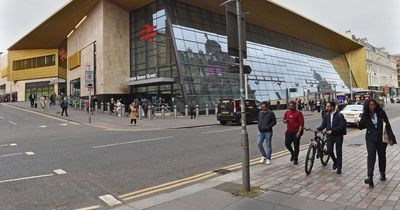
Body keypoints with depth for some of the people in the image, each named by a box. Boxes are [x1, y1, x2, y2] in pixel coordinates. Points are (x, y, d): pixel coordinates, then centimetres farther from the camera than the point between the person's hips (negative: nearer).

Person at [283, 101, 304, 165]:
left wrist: (299, 132, -16)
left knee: (296, 146, 2)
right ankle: (292, 153, 29)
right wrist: (285, 121, -11)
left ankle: (295, 159, 17)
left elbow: (301, 123, -10)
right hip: (289, 131, 5)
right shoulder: (287, 113, 8)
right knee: (287, 143, 0)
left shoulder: (298, 113, -7)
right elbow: (284, 120, 15)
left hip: (296, 132, -4)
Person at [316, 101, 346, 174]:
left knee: (338, 152, 5)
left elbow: (341, 126, -18)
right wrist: (318, 129, -14)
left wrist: (332, 130, -24)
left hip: (338, 135, -4)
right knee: (329, 151, 3)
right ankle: (335, 161, 33)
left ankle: (339, 168, 17)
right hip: (330, 135, 4)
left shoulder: (339, 115, -13)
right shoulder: (326, 115, 1)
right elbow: (323, 125, 3)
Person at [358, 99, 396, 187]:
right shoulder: (365, 115, -7)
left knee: (382, 155, 15)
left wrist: (390, 137, -9)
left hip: (381, 138, 1)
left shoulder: (381, 113, -9)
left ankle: (382, 173, 36)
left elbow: (387, 125, -5)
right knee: (371, 156, -10)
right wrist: (359, 123, -20)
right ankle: (370, 177, -14)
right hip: (370, 138, -1)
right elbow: (362, 127, 3)